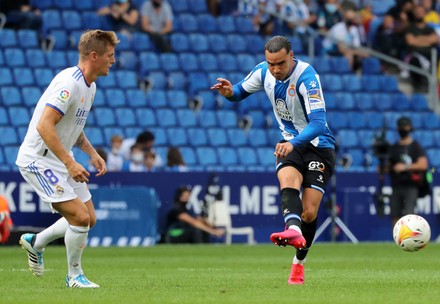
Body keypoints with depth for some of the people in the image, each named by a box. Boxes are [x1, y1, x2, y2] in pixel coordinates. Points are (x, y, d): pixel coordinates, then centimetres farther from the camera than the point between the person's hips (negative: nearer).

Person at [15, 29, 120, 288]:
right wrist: (70, 163, -32)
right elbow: (44, 126, -30)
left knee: (89, 218, 8)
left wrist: (92, 153, 9)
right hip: (38, 160, -10)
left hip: (62, 160, 10)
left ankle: (35, 242, 27)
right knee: (80, 216, -15)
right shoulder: (69, 83, -23)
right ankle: (74, 275, 3)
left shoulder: (89, 86, 9)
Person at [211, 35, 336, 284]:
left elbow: (318, 122, -32)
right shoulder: (263, 72, -5)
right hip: (290, 144, 4)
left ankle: (299, 262, 14)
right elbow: (241, 91, 14)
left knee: (309, 213, -8)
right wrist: (229, 92, -12)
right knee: (288, 182, -31)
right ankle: (294, 230, -58)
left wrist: (294, 143, -48)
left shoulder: (307, 77, -24)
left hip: (318, 145, -4)